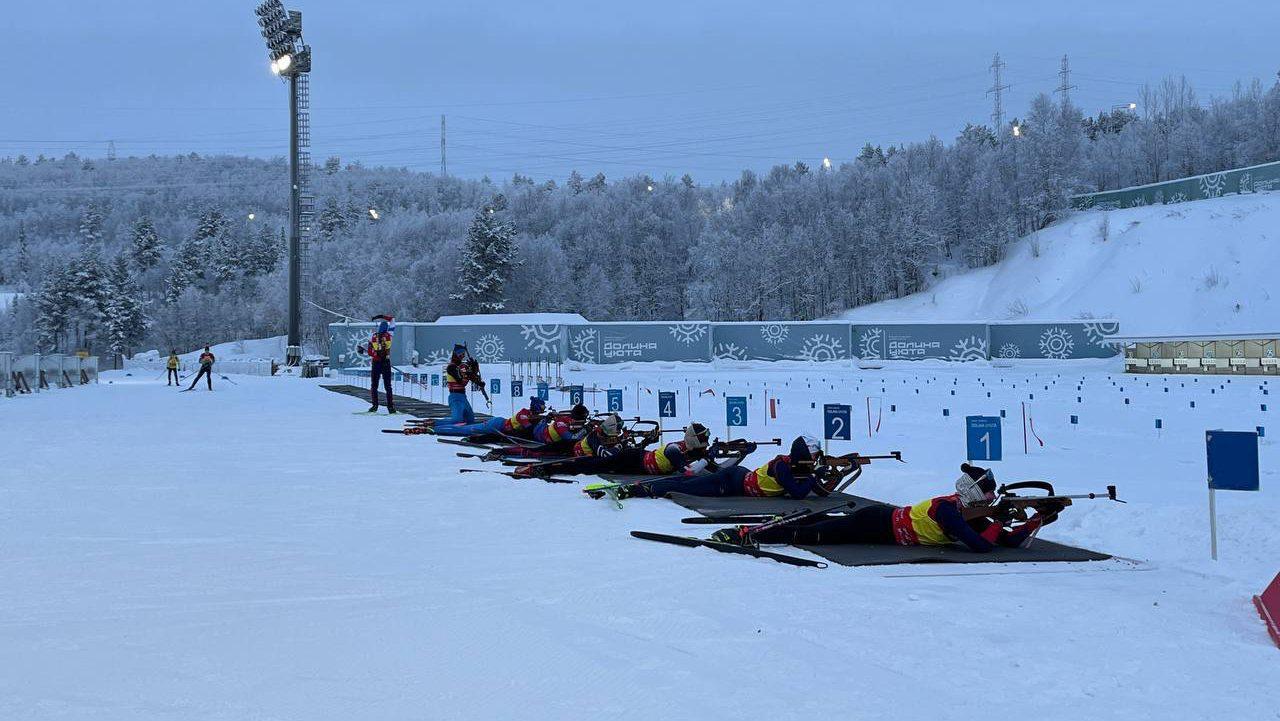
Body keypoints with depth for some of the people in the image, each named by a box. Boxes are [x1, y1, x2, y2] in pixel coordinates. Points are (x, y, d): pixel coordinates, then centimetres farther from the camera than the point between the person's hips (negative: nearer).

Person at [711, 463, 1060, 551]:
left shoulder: (968, 514, 4)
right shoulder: (948, 509, -23)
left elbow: (1012, 541, 5)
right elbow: (982, 546, -32)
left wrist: (1039, 520, -5)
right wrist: (1000, 523, -15)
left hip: (885, 516, 8)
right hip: (877, 524, -8)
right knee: (810, 536, -5)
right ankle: (743, 534, -1)